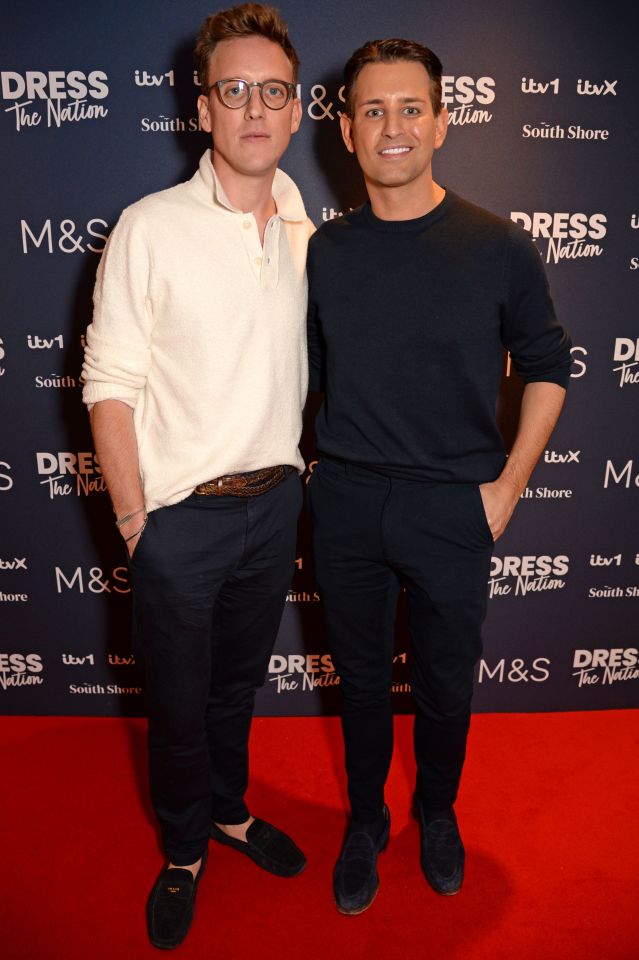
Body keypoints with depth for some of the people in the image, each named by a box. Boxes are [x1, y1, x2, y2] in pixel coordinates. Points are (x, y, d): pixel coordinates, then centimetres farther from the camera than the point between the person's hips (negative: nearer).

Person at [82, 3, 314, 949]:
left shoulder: (306, 232, 5)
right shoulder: (150, 229, -11)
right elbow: (109, 388, -11)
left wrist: (291, 483, 11)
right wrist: (136, 523, -11)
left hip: (274, 503, 4)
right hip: (180, 516, -4)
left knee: (239, 680, 23)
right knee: (178, 699, 14)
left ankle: (231, 810, 48)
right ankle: (184, 851, 40)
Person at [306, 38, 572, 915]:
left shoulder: (499, 249, -7)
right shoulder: (323, 252, 0)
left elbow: (548, 368, 2)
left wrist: (507, 487, -4)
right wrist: (334, 463, 3)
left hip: (453, 508, -1)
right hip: (346, 504, 2)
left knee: (446, 678, 16)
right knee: (361, 672, 17)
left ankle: (437, 812, 44)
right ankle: (365, 821, 41)